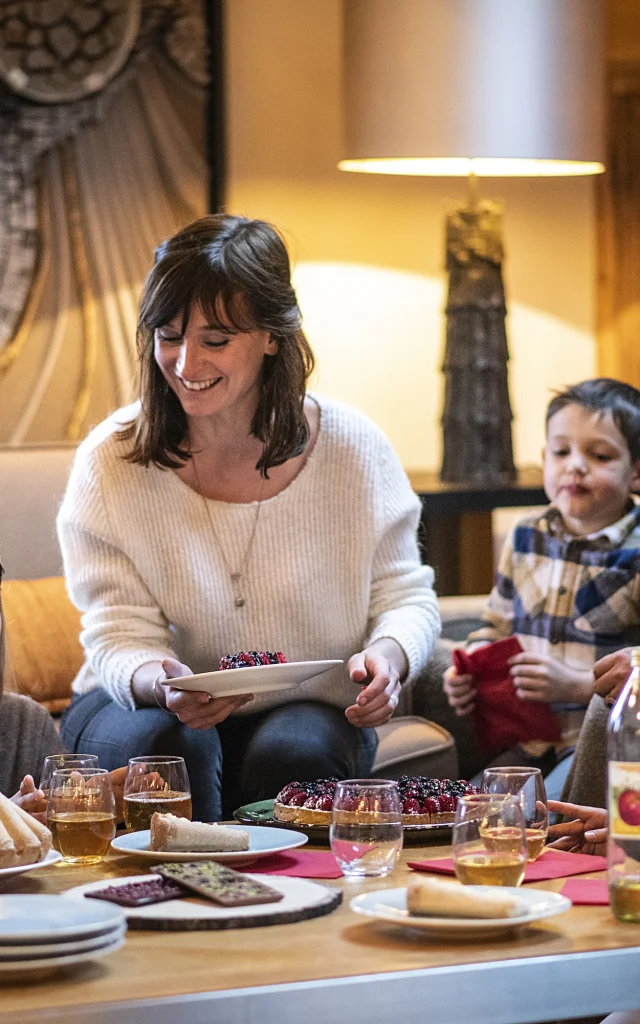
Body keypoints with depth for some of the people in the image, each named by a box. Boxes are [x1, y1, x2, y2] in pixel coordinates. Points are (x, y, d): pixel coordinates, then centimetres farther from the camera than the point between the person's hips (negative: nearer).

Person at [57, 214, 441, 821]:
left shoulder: (354, 448, -6)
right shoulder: (110, 463, -9)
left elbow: (404, 594, 1)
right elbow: (119, 633, -12)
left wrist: (389, 654, -23)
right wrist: (162, 685, -36)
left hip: (308, 709, 1)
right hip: (136, 705, 0)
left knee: (296, 751, -32)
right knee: (165, 746, -33)